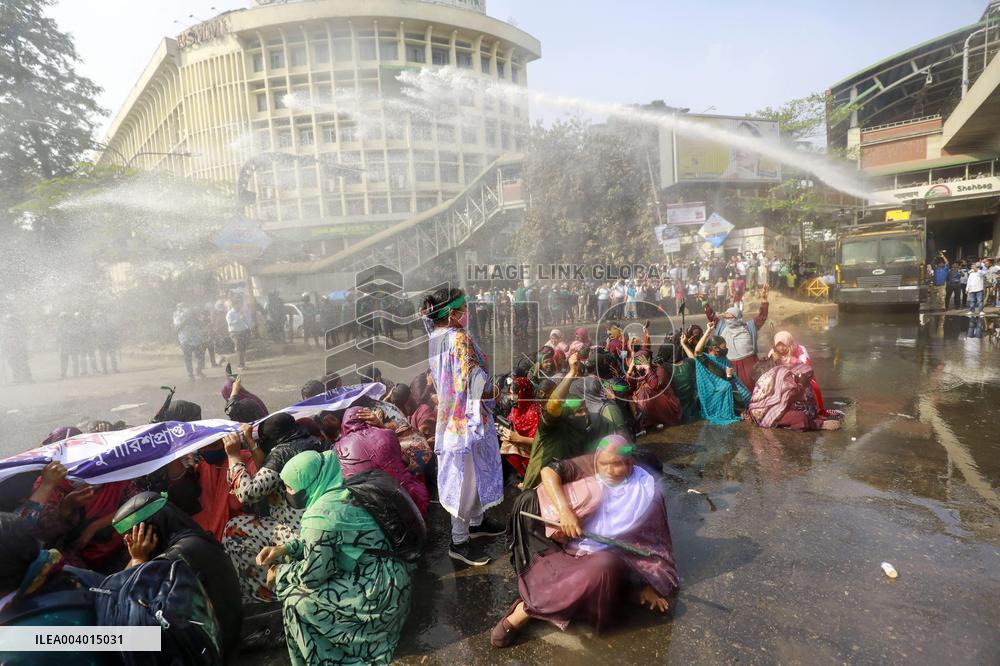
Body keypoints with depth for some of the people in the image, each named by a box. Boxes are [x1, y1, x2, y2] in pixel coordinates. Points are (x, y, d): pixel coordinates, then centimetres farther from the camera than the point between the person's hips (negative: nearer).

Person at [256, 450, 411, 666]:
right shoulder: (340, 494, 6)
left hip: (379, 590, -9)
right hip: (384, 577, 9)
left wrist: (280, 573, 3)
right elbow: (318, 541, 20)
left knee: (295, 600, -5)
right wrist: (284, 548, 8)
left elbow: (312, 574, -15)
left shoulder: (322, 513, -20)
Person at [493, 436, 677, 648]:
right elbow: (549, 471, -14)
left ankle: (526, 610, -26)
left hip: (607, 554, -2)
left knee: (603, 569, -35)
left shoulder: (645, 489, -7)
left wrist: (651, 583, -3)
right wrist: (564, 510, -26)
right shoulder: (589, 465, -7)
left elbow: (654, 538, -1)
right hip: (569, 544, 3)